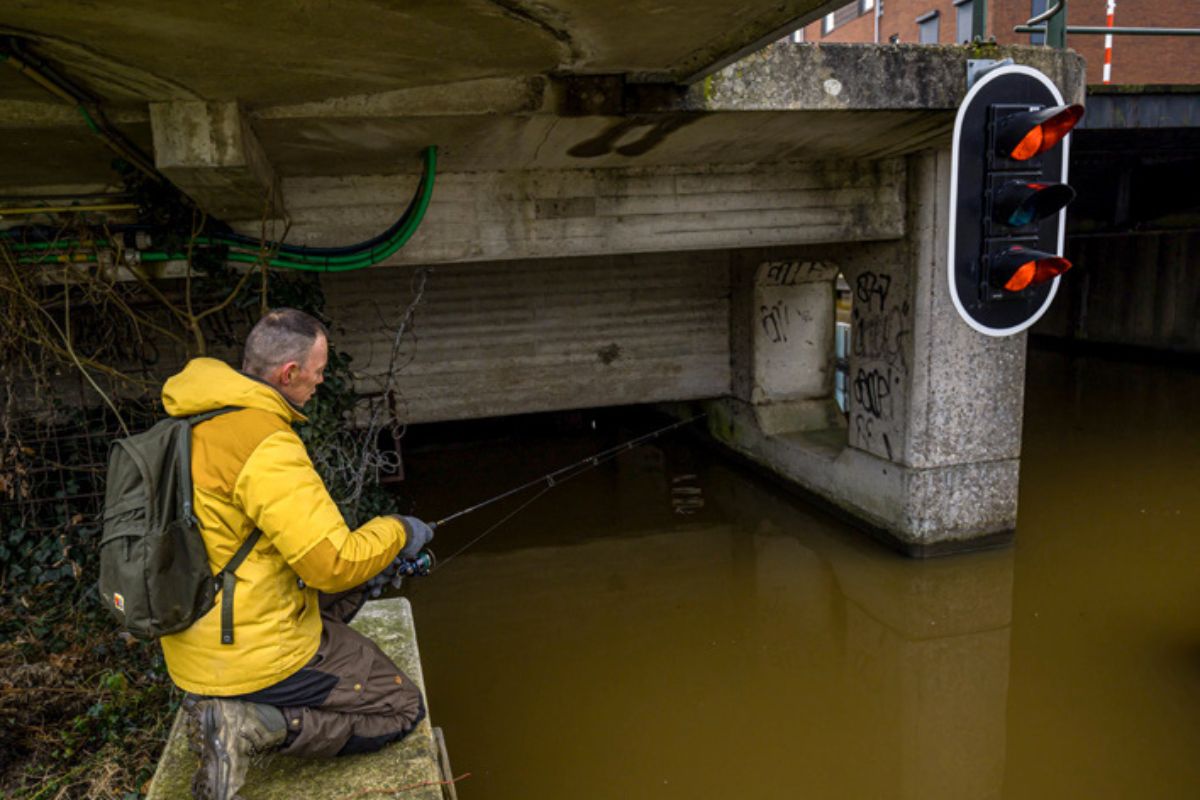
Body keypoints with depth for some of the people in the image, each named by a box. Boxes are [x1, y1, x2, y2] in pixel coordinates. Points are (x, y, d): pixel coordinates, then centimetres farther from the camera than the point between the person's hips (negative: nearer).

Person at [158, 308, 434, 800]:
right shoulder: (266, 445, -26)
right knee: (402, 709, 6)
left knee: (346, 593, 27)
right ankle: (252, 725, -8)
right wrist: (397, 533, -6)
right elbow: (334, 562, -26)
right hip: (256, 655, -9)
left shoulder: (196, 423, 3)